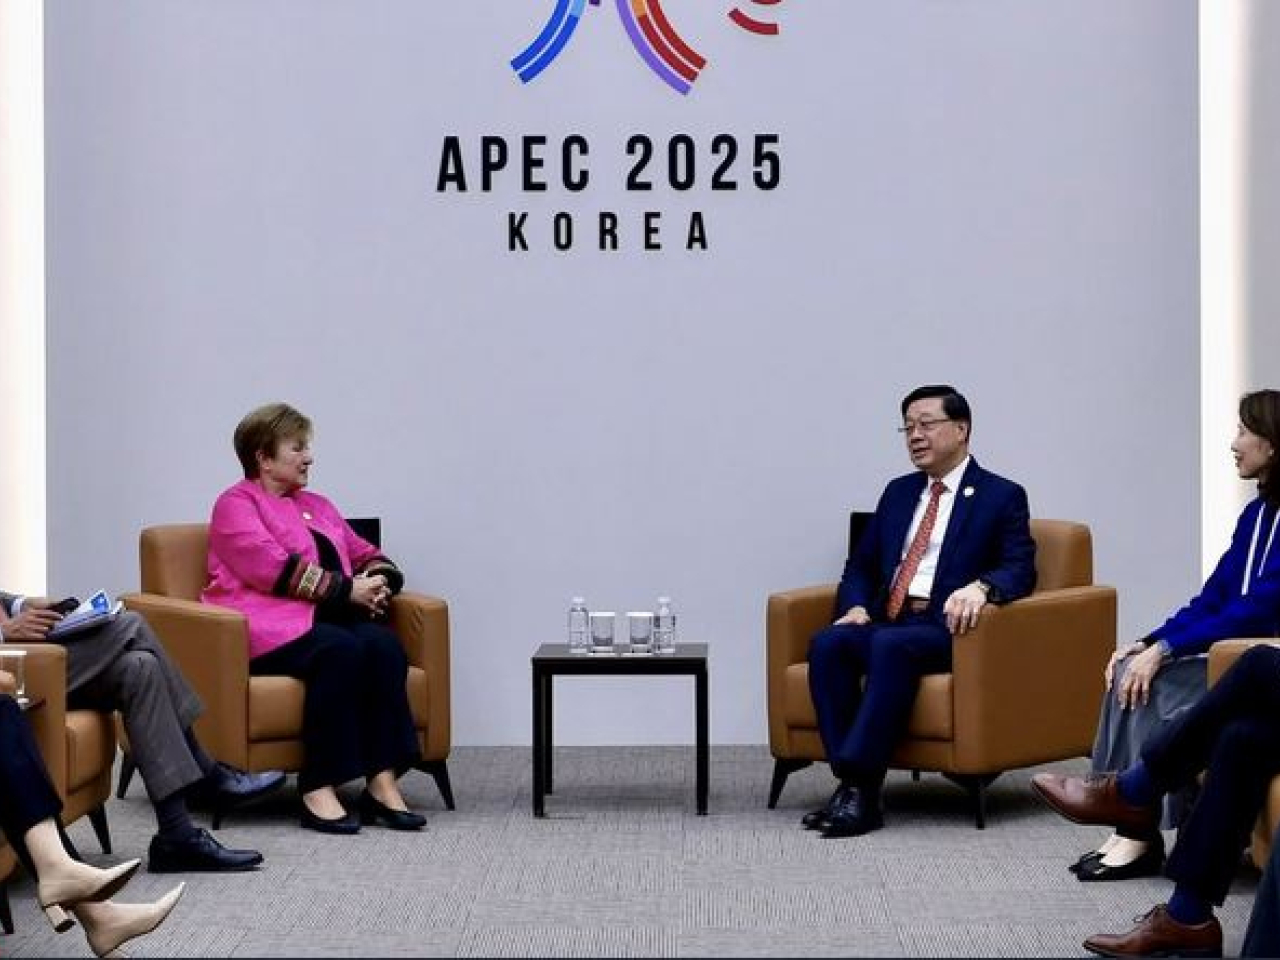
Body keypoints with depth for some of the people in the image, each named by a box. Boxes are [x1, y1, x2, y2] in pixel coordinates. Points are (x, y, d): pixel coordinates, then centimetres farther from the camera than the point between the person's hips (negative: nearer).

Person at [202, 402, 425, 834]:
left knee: (384, 644, -26)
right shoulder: (236, 504, 5)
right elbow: (274, 568, -11)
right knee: (341, 650, -35)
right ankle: (318, 789, -34)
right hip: (269, 624, -6)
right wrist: (347, 589, -12)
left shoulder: (316, 506, 29)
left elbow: (367, 554, 31)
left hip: (328, 616, 6)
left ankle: (383, 783, -32)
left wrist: (378, 583, 6)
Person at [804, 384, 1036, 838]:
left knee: (890, 645, -36)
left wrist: (981, 587, -28)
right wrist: (856, 606, 0)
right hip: (887, 623, 5)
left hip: (947, 627, -5)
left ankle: (860, 784, -36)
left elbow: (1020, 568, -6)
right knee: (827, 642, -25)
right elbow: (861, 566, 23)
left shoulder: (1001, 496, 7)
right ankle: (851, 784, -30)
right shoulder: (899, 493, 24)